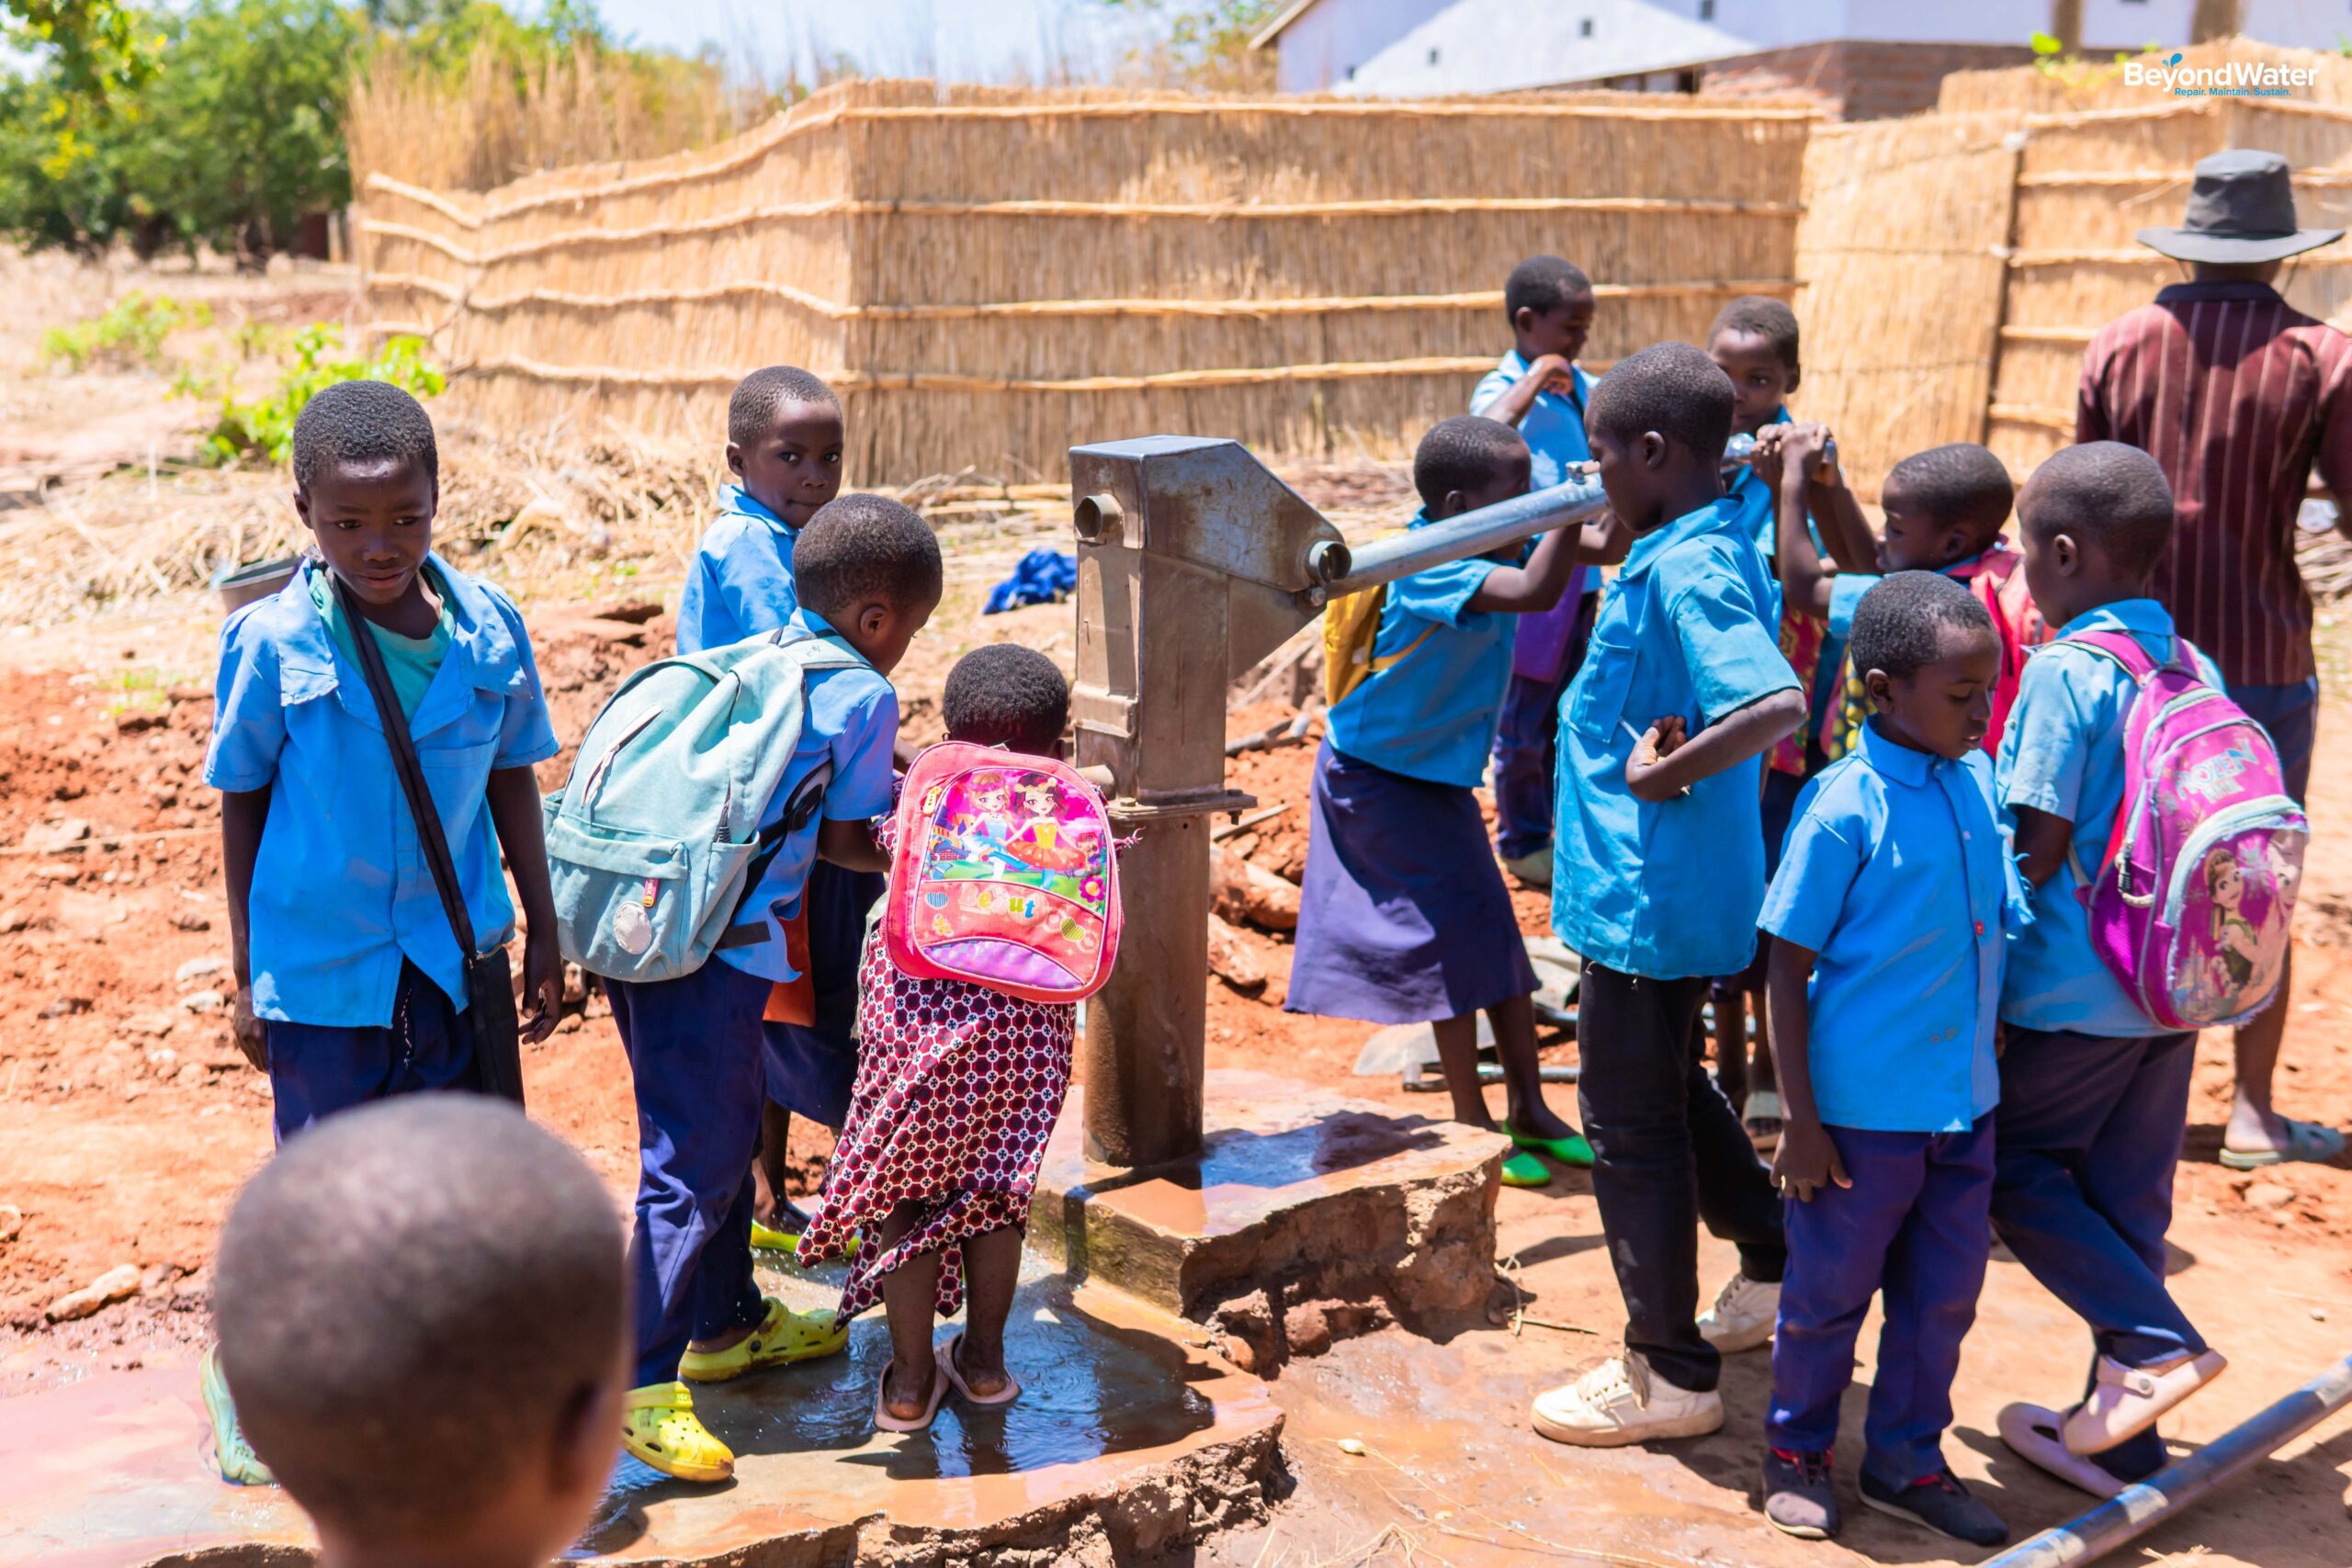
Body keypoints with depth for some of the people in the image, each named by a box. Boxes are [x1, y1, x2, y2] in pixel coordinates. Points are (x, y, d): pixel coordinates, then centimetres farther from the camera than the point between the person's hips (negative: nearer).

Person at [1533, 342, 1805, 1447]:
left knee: (1629, 1122, 3)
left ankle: (1670, 1373, 17)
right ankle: (1775, 1272, 43)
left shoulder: (1687, 570, -24)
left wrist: (1666, 775, -26)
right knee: (1671, 1086, 27)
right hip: (1665, 888, 10)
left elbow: (1777, 703, -37)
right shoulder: (1716, 547, 6)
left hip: (1647, 895, -10)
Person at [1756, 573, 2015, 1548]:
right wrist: (1799, 1119, -14)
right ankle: (1797, 1451, 32)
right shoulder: (1844, 809, -18)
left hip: (1964, 1099, 6)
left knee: (1945, 1292, 16)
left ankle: (1906, 1460, 35)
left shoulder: (1978, 780, 0)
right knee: (1832, 1288, 11)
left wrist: (1990, 1057, 15)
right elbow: (1788, 969, -14)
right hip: (1863, 1108, -6)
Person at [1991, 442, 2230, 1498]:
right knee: (2126, 1196, 14)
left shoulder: (2064, 670, -16)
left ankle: (2154, 1341, -2)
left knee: (2013, 1167, 10)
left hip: (2075, 993, -7)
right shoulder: (2196, 670, 6)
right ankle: (2123, 1440, 22)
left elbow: (2038, 846, -17)